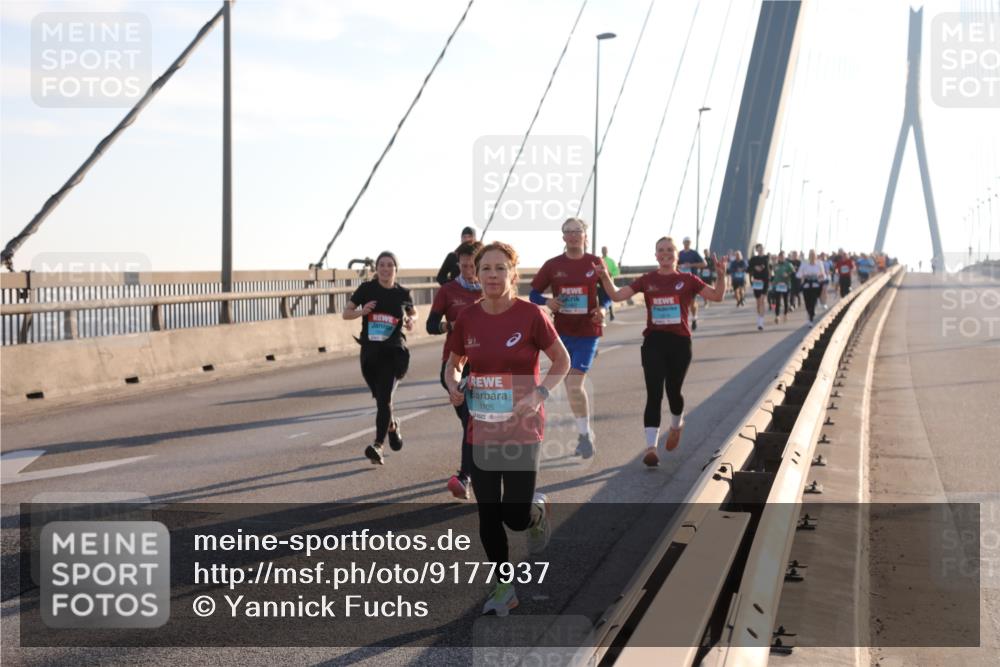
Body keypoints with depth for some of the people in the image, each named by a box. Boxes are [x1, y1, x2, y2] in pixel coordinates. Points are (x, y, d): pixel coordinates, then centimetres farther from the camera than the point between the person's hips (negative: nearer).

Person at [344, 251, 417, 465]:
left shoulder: (402, 293, 1)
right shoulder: (366, 289, -1)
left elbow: (413, 313, 20)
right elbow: (346, 313, 4)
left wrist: (411, 321, -4)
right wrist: (361, 311, -17)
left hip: (393, 351, -2)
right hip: (369, 351, 2)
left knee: (384, 398, -15)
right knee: (380, 397, 14)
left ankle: (378, 446, -18)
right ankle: (392, 426, 43)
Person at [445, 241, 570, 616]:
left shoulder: (530, 315, -11)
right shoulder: (467, 319, 0)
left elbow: (562, 361, -1)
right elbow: (453, 363, 14)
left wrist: (539, 395, -15)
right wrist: (454, 385, -7)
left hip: (522, 428, -3)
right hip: (482, 429, 4)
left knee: (515, 516, -6)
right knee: (488, 517, 7)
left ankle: (537, 509, 32)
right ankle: (504, 589, 24)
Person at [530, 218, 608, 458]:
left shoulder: (595, 263, -3)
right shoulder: (553, 265, 1)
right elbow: (534, 294, 3)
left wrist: (602, 308, -13)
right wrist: (547, 302, -17)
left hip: (588, 332, -3)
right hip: (562, 332, 3)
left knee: (574, 385, -13)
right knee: (572, 386, 11)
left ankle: (584, 434, 4)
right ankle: (584, 433, 27)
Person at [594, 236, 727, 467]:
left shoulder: (687, 280, 2)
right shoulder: (647, 280, 4)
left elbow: (717, 296, -3)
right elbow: (617, 295, 0)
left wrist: (721, 276, -18)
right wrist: (605, 277, -14)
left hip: (679, 342, 0)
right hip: (654, 342, 0)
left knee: (673, 391, 11)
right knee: (654, 394, -8)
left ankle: (676, 425, 45)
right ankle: (650, 446, -9)